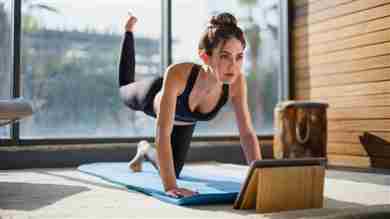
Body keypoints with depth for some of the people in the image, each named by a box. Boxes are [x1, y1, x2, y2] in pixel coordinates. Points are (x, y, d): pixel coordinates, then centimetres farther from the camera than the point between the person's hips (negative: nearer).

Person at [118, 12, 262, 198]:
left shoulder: (237, 82, -41)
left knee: (172, 172, 17)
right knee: (124, 89, 34)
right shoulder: (177, 74, -52)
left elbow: (247, 134, -34)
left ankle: (145, 152, 48)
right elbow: (163, 134, -54)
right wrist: (170, 186, -60)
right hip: (153, 97, -3)